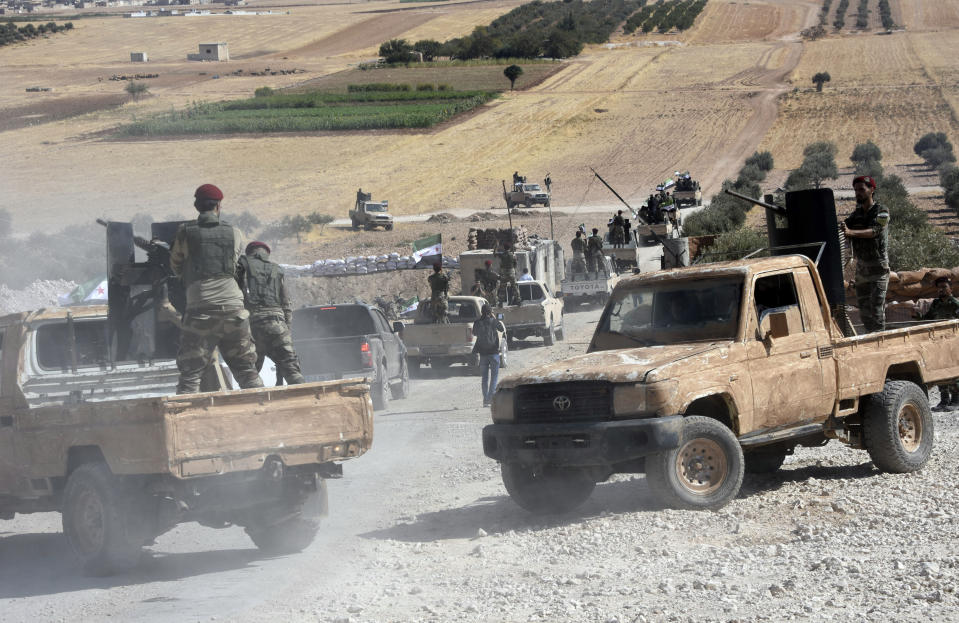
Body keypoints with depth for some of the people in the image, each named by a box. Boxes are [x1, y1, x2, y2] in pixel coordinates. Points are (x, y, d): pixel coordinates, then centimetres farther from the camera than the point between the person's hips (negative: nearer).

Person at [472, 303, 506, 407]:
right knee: (494, 375, 2)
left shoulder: (477, 323, -1)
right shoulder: (493, 321, -9)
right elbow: (502, 330, 6)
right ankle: (491, 396, -9)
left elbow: (474, 333, 17)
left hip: (482, 352, 3)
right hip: (493, 351, -3)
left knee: (485, 376, 9)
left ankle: (485, 399, 7)